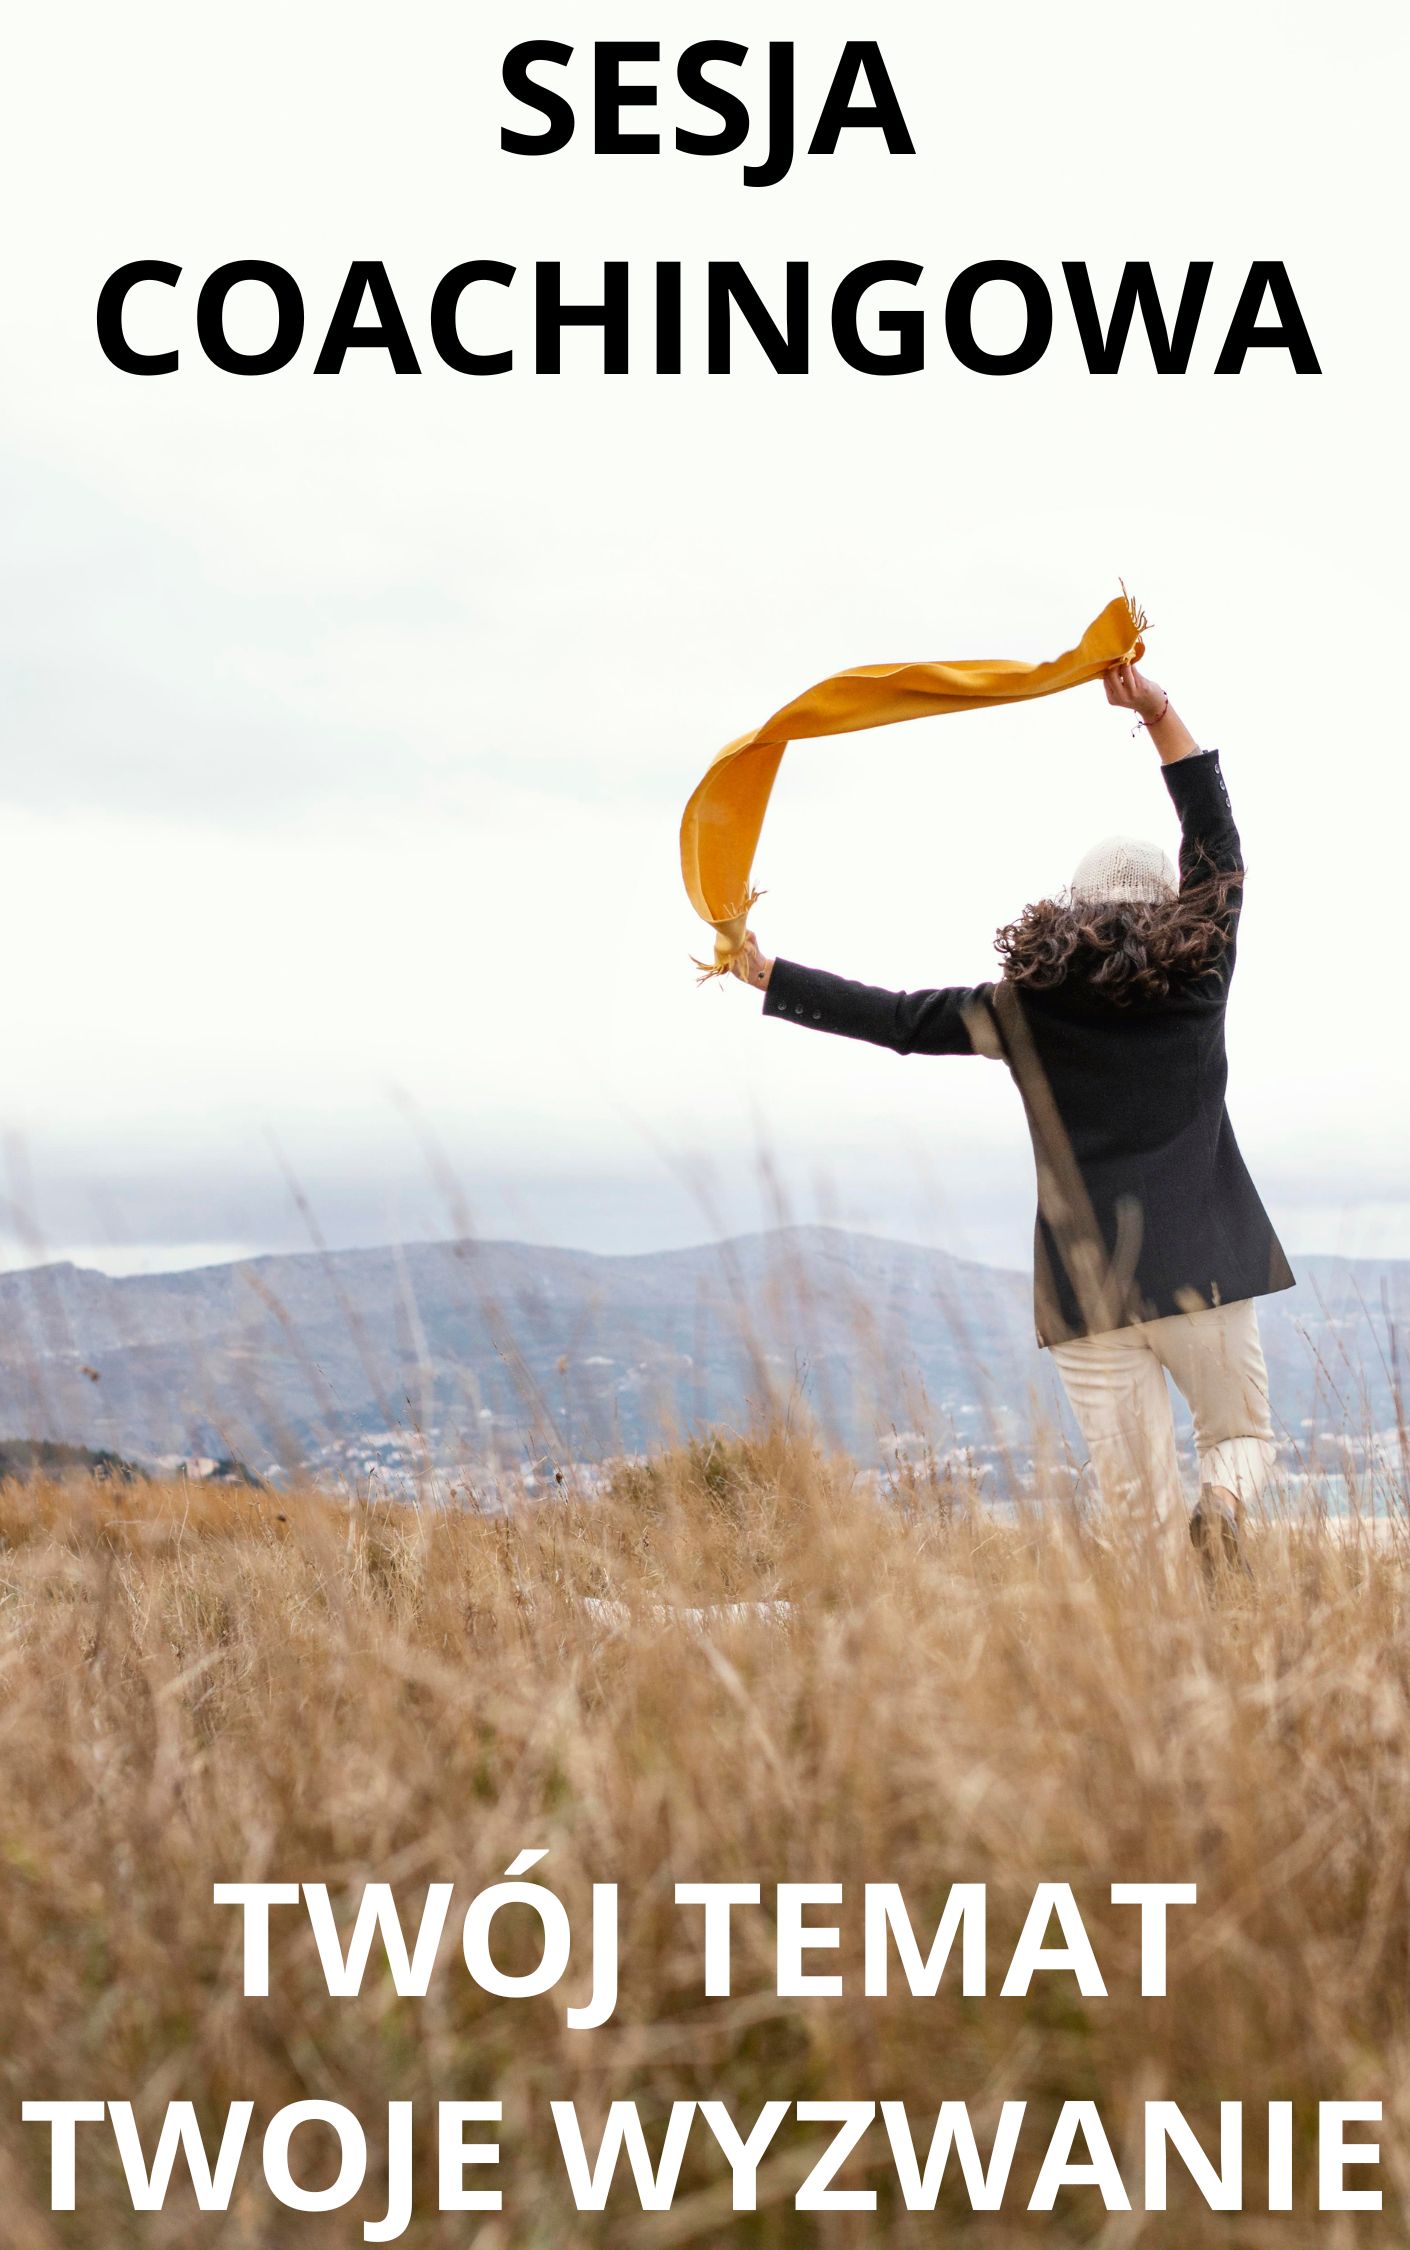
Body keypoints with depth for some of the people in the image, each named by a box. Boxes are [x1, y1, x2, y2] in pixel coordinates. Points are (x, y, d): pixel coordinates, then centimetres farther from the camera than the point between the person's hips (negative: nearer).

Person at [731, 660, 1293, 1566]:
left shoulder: (1028, 1005, 0)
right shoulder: (1198, 982, 2)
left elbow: (895, 1017, 3)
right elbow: (1220, 846, 11)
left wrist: (767, 974, 13)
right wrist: (1160, 715, 14)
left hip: (1088, 1286, 0)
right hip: (1204, 1268, 0)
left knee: (1138, 1504, 5)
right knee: (1244, 1437, 16)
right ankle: (1224, 1501, -18)